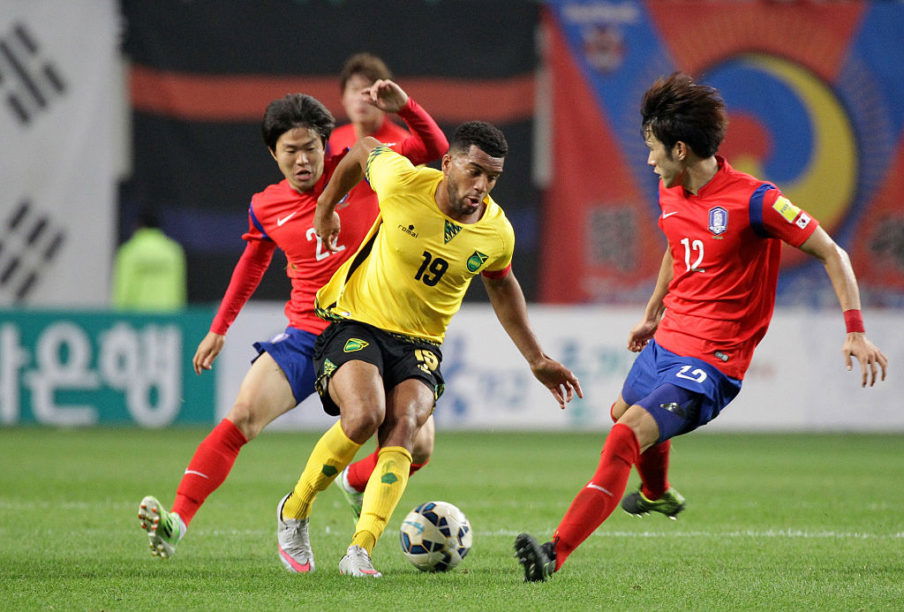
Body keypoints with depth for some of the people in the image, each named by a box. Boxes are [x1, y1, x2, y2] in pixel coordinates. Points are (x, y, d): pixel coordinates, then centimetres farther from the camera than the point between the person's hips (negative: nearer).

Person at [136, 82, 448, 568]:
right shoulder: (266, 207, 5)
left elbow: (435, 148, 4)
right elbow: (254, 260, 25)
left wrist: (404, 107, -14)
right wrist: (220, 327, 27)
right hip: (305, 336, 0)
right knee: (244, 414, -22)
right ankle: (177, 520, -28)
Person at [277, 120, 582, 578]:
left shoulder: (497, 234, -5)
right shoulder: (402, 183, -16)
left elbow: (501, 286, 17)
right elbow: (363, 150, 6)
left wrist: (537, 361, 20)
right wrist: (326, 208, 17)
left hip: (419, 346, 3)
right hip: (355, 323, -3)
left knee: (402, 429, -26)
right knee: (364, 416, -30)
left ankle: (359, 551, -33)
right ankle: (296, 510, -6)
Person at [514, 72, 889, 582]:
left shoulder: (753, 200, -21)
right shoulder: (671, 193, 3)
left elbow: (831, 253, -17)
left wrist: (855, 331, -24)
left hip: (712, 360, -9)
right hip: (667, 342, 9)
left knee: (627, 435, -26)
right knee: (624, 412, 33)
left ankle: (556, 554, -30)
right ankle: (658, 495, 67)